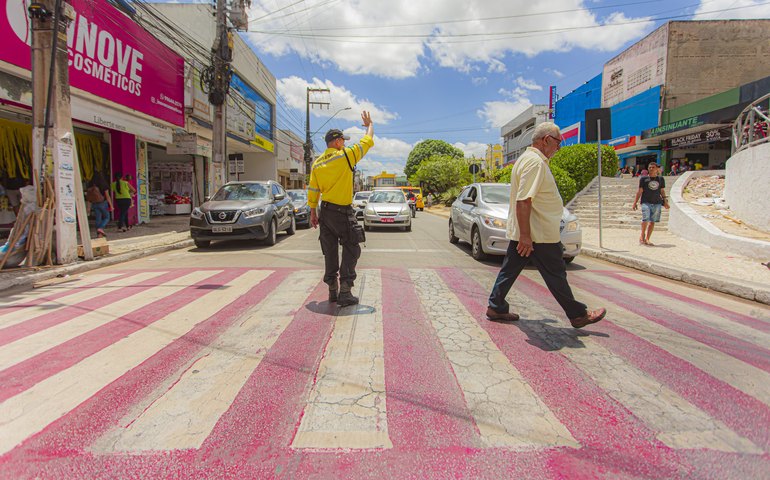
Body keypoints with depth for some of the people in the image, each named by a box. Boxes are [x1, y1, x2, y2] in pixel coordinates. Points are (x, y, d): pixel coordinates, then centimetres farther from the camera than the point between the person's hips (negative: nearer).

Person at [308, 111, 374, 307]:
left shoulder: (317, 163, 7)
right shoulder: (346, 156, -10)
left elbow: (313, 191, 9)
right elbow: (367, 141, 2)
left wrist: (313, 213, 17)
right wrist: (369, 125, 21)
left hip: (325, 211, 6)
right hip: (342, 212, -6)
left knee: (330, 252, 12)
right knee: (351, 251, 1)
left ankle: (333, 291, 18)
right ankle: (345, 292, -5)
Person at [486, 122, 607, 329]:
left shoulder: (527, 158, 15)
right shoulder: (535, 162, -19)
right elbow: (523, 201, -27)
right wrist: (525, 235, -28)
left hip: (523, 233, 10)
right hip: (539, 234, -10)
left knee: (510, 270, 12)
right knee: (556, 275, 3)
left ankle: (496, 308, 19)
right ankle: (578, 315, 17)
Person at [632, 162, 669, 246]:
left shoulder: (661, 179, 11)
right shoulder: (643, 179, 3)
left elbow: (662, 191, 18)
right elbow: (639, 191, 4)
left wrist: (665, 202, 14)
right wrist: (635, 202, 0)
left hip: (657, 203, 3)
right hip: (646, 202, -3)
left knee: (652, 222, 3)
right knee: (645, 219, -17)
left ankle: (647, 239, 12)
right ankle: (642, 236, 3)